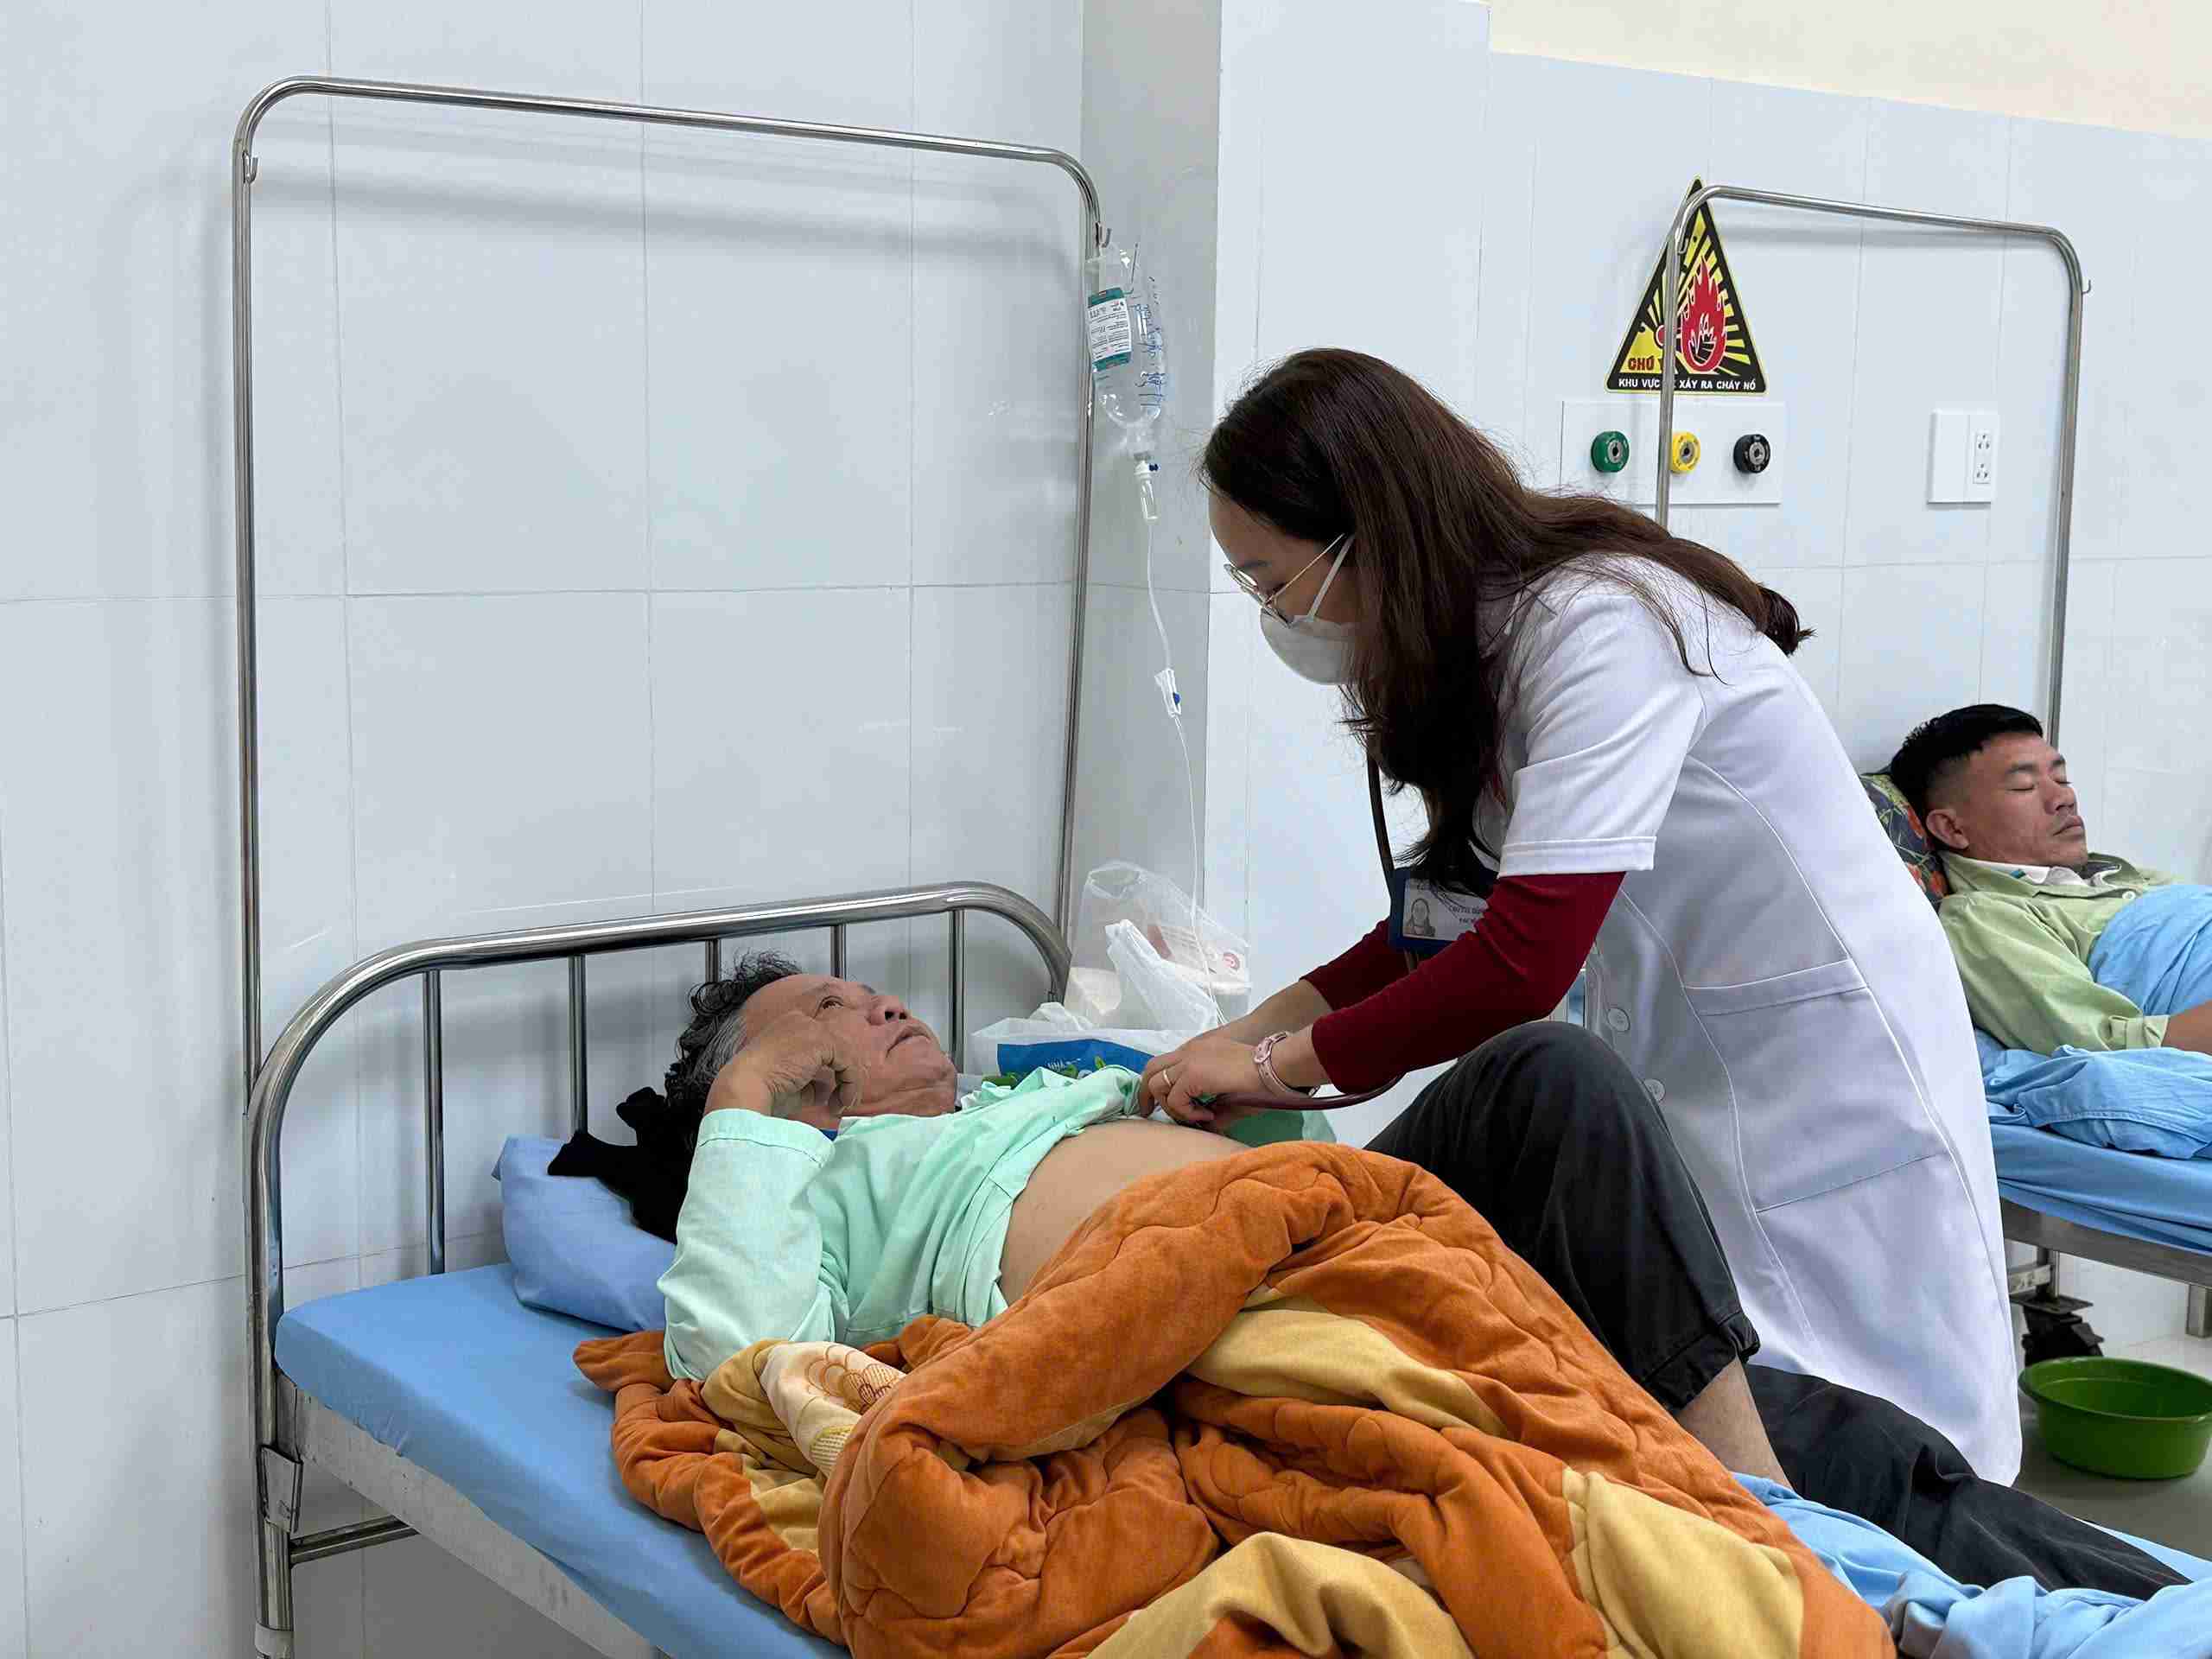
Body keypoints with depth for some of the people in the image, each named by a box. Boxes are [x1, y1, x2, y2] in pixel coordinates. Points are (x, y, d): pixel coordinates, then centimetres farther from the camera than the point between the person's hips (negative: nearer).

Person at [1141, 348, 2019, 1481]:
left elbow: (1525, 961, -31)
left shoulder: (1600, 622, -26)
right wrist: (1262, 1024, 0)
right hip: (1683, 1061, 8)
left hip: (1820, 1051, -8)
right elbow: (1465, 901, 11)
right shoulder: (1485, 634, 1)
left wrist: (1285, 1065, -19)